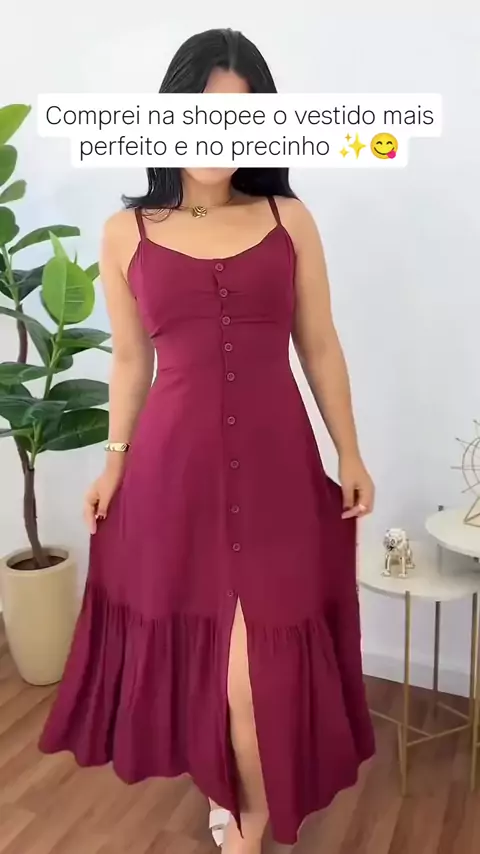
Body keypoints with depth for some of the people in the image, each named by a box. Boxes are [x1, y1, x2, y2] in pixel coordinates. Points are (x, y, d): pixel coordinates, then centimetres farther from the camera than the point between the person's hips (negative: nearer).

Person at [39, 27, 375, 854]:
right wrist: (113, 463, 9)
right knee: (189, 637, 13)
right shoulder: (127, 232, 3)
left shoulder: (290, 219, 3)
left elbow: (319, 346, 6)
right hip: (174, 462, 1)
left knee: (263, 648, 4)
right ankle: (223, 787, 43)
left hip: (275, 461, 0)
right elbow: (131, 361, 9)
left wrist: (351, 454, 6)